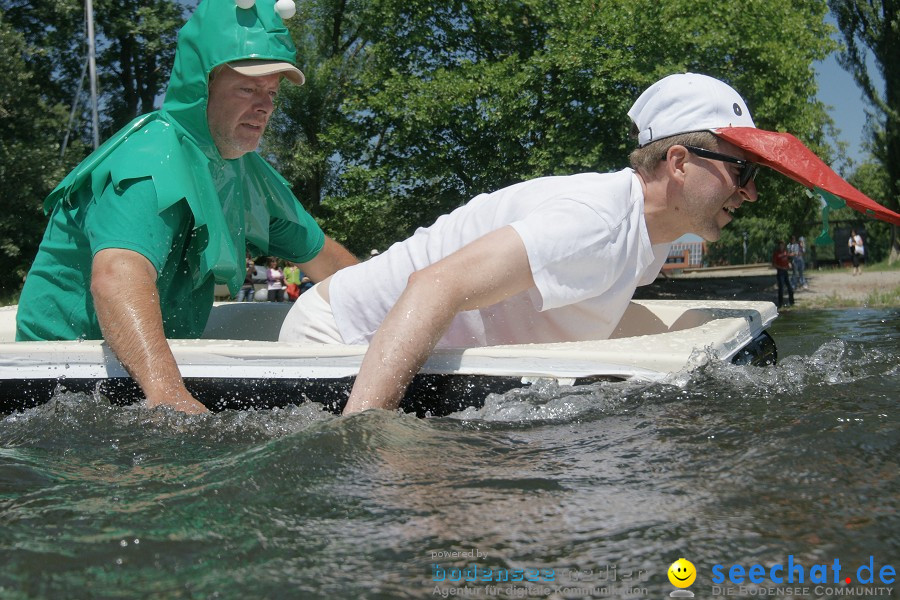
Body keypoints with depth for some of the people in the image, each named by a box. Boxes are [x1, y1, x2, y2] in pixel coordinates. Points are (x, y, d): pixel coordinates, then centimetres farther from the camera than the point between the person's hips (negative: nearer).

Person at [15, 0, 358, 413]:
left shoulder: (249, 173, 7)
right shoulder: (154, 154, -22)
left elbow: (321, 255, 19)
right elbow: (118, 275, -40)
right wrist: (166, 391, -53)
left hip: (158, 360, 7)